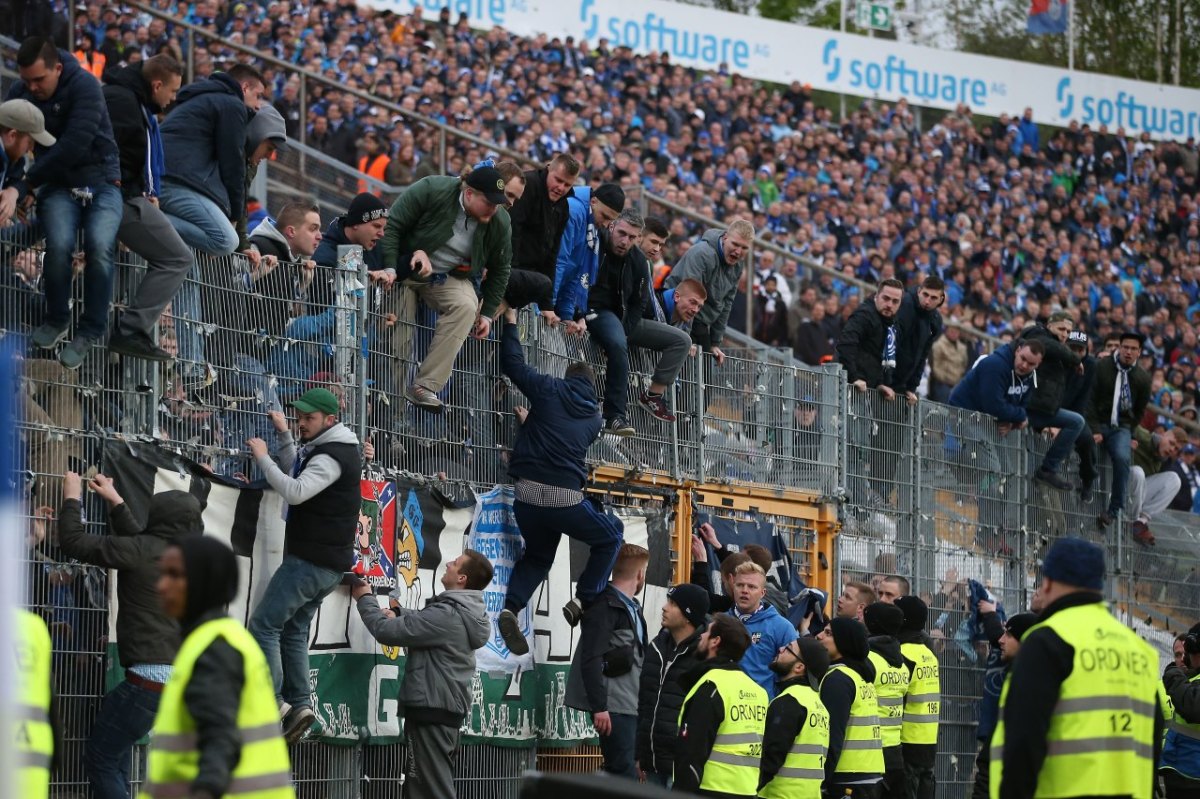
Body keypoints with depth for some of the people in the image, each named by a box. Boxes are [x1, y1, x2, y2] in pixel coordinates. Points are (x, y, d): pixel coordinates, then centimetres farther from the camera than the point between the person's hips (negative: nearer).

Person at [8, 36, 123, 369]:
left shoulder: (84, 86, -18)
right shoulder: (19, 93, -2)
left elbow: (73, 145, -26)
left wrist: (27, 182, -24)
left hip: (101, 179, -2)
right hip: (57, 185, 2)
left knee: (100, 246, -28)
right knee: (60, 244, -27)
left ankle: (91, 330, -9)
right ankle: (57, 319, -2)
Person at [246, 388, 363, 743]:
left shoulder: (331, 457, -17)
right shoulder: (340, 451, 15)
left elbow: (295, 491, -28)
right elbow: (298, 473, 27)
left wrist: (263, 457, -21)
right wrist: (283, 435, 17)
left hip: (310, 562, -10)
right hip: (329, 565, 10)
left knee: (264, 624, -9)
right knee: (293, 631, 12)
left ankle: (273, 702, -14)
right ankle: (300, 704, 5)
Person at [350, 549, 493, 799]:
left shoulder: (447, 615, -21)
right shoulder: (469, 614, 9)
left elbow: (386, 631, -17)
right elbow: (424, 622, 26)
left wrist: (366, 599, 0)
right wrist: (397, 614, 9)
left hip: (430, 710, -9)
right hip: (450, 709, 9)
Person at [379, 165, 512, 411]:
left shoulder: (500, 223, -10)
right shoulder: (431, 190, -22)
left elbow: (500, 270, 7)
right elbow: (391, 226, -18)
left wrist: (488, 314, 5)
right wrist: (390, 271, -25)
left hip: (451, 278, 2)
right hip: (405, 269, -2)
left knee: (467, 306, -28)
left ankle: (424, 386, -31)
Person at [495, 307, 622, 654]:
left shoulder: (549, 390, 7)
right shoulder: (593, 416, 15)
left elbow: (512, 363, 15)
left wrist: (511, 322, 28)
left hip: (527, 494, 2)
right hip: (566, 499, -2)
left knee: (537, 556, 25)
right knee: (611, 536, 24)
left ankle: (510, 609, 0)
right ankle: (584, 601, 9)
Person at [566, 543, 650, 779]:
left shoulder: (633, 608, 18)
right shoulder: (605, 607, -10)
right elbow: (591, 660, -17)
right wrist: (599, 707, -21)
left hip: (631, 705, 9)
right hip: (613, 706, -9)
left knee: (620, 775, 9)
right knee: (625, 776, -12)